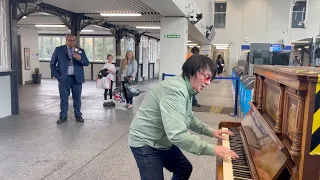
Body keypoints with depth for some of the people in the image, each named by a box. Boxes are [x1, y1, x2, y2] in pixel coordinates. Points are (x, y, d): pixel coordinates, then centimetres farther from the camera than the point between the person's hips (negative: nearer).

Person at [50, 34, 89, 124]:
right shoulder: (59, 49, 6)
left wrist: (80, 59, -17)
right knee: (63, 98, 4)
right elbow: (52, 63, 8)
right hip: (64, 78, -1)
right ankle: (63, 116, 14)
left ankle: (78, 115, 15)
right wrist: (56, 75, -2)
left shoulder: (80, 50, 10)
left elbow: (87, 63, 3)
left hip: (77, 78, 1)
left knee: (77, 98, 5)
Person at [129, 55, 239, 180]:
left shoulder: (185, 89, 6)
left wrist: (211, 132, 10)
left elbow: (188, 118, 19)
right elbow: (177, 134, -38)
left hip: (162, 142, 10)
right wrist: (212, 149, -35)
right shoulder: (175, 90, -30)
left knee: (185, 169, 21)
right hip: (146, 144, -10)